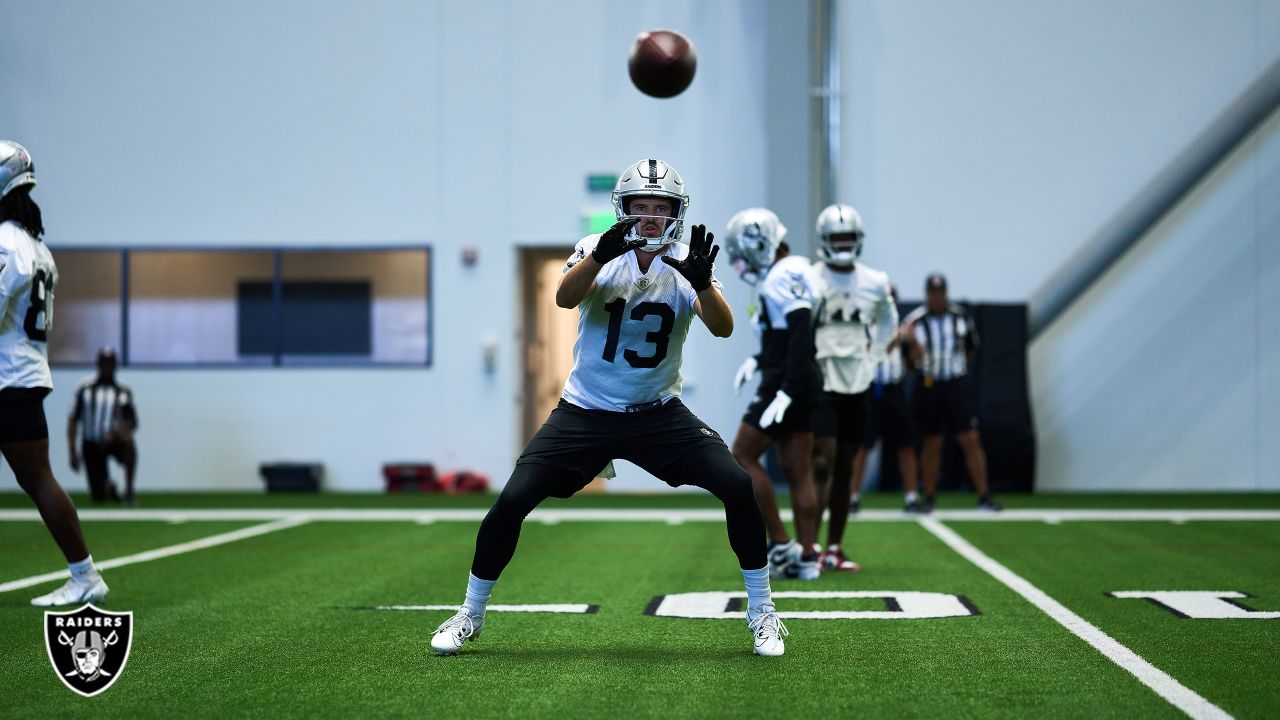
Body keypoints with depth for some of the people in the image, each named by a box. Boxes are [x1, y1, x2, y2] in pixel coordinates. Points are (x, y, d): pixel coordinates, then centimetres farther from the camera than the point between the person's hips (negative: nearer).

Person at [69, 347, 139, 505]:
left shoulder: (123, 392, 4)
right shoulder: (85, 390, 5)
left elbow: (132, 423, -4)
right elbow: (73, 421, 6)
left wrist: (118, 433, -25)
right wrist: (72, 452, 0)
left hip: (114, 441, -1)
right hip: (91, 445, 1)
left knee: (127, 441, -38)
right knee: (98, 497, -7)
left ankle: (129, 491, -26)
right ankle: (107, 487, 33)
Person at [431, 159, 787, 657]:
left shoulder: (686, 262, -5)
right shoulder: (598, 250, -9)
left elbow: (723, 329, -20)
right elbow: (565, 298, -29)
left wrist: (702, 282, -40)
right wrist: (600, 255, -48)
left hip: (659, 413, 1)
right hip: (586, 411, -1)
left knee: (738, 487, -15)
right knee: (512, 501, -12)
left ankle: (761, 611, 2)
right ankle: (470, 615, 10)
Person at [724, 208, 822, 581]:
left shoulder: (782, 278, -16)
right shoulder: (792, 273, 14)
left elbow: (802, 337, -25)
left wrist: (785, 392, -29)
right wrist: (759, 361, 19)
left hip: (788, 383, -10)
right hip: (803, 382, 10)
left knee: (743, 456, -1)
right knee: (797, 471, 9)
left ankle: (781, 544, -1)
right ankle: (806, 558, 9)